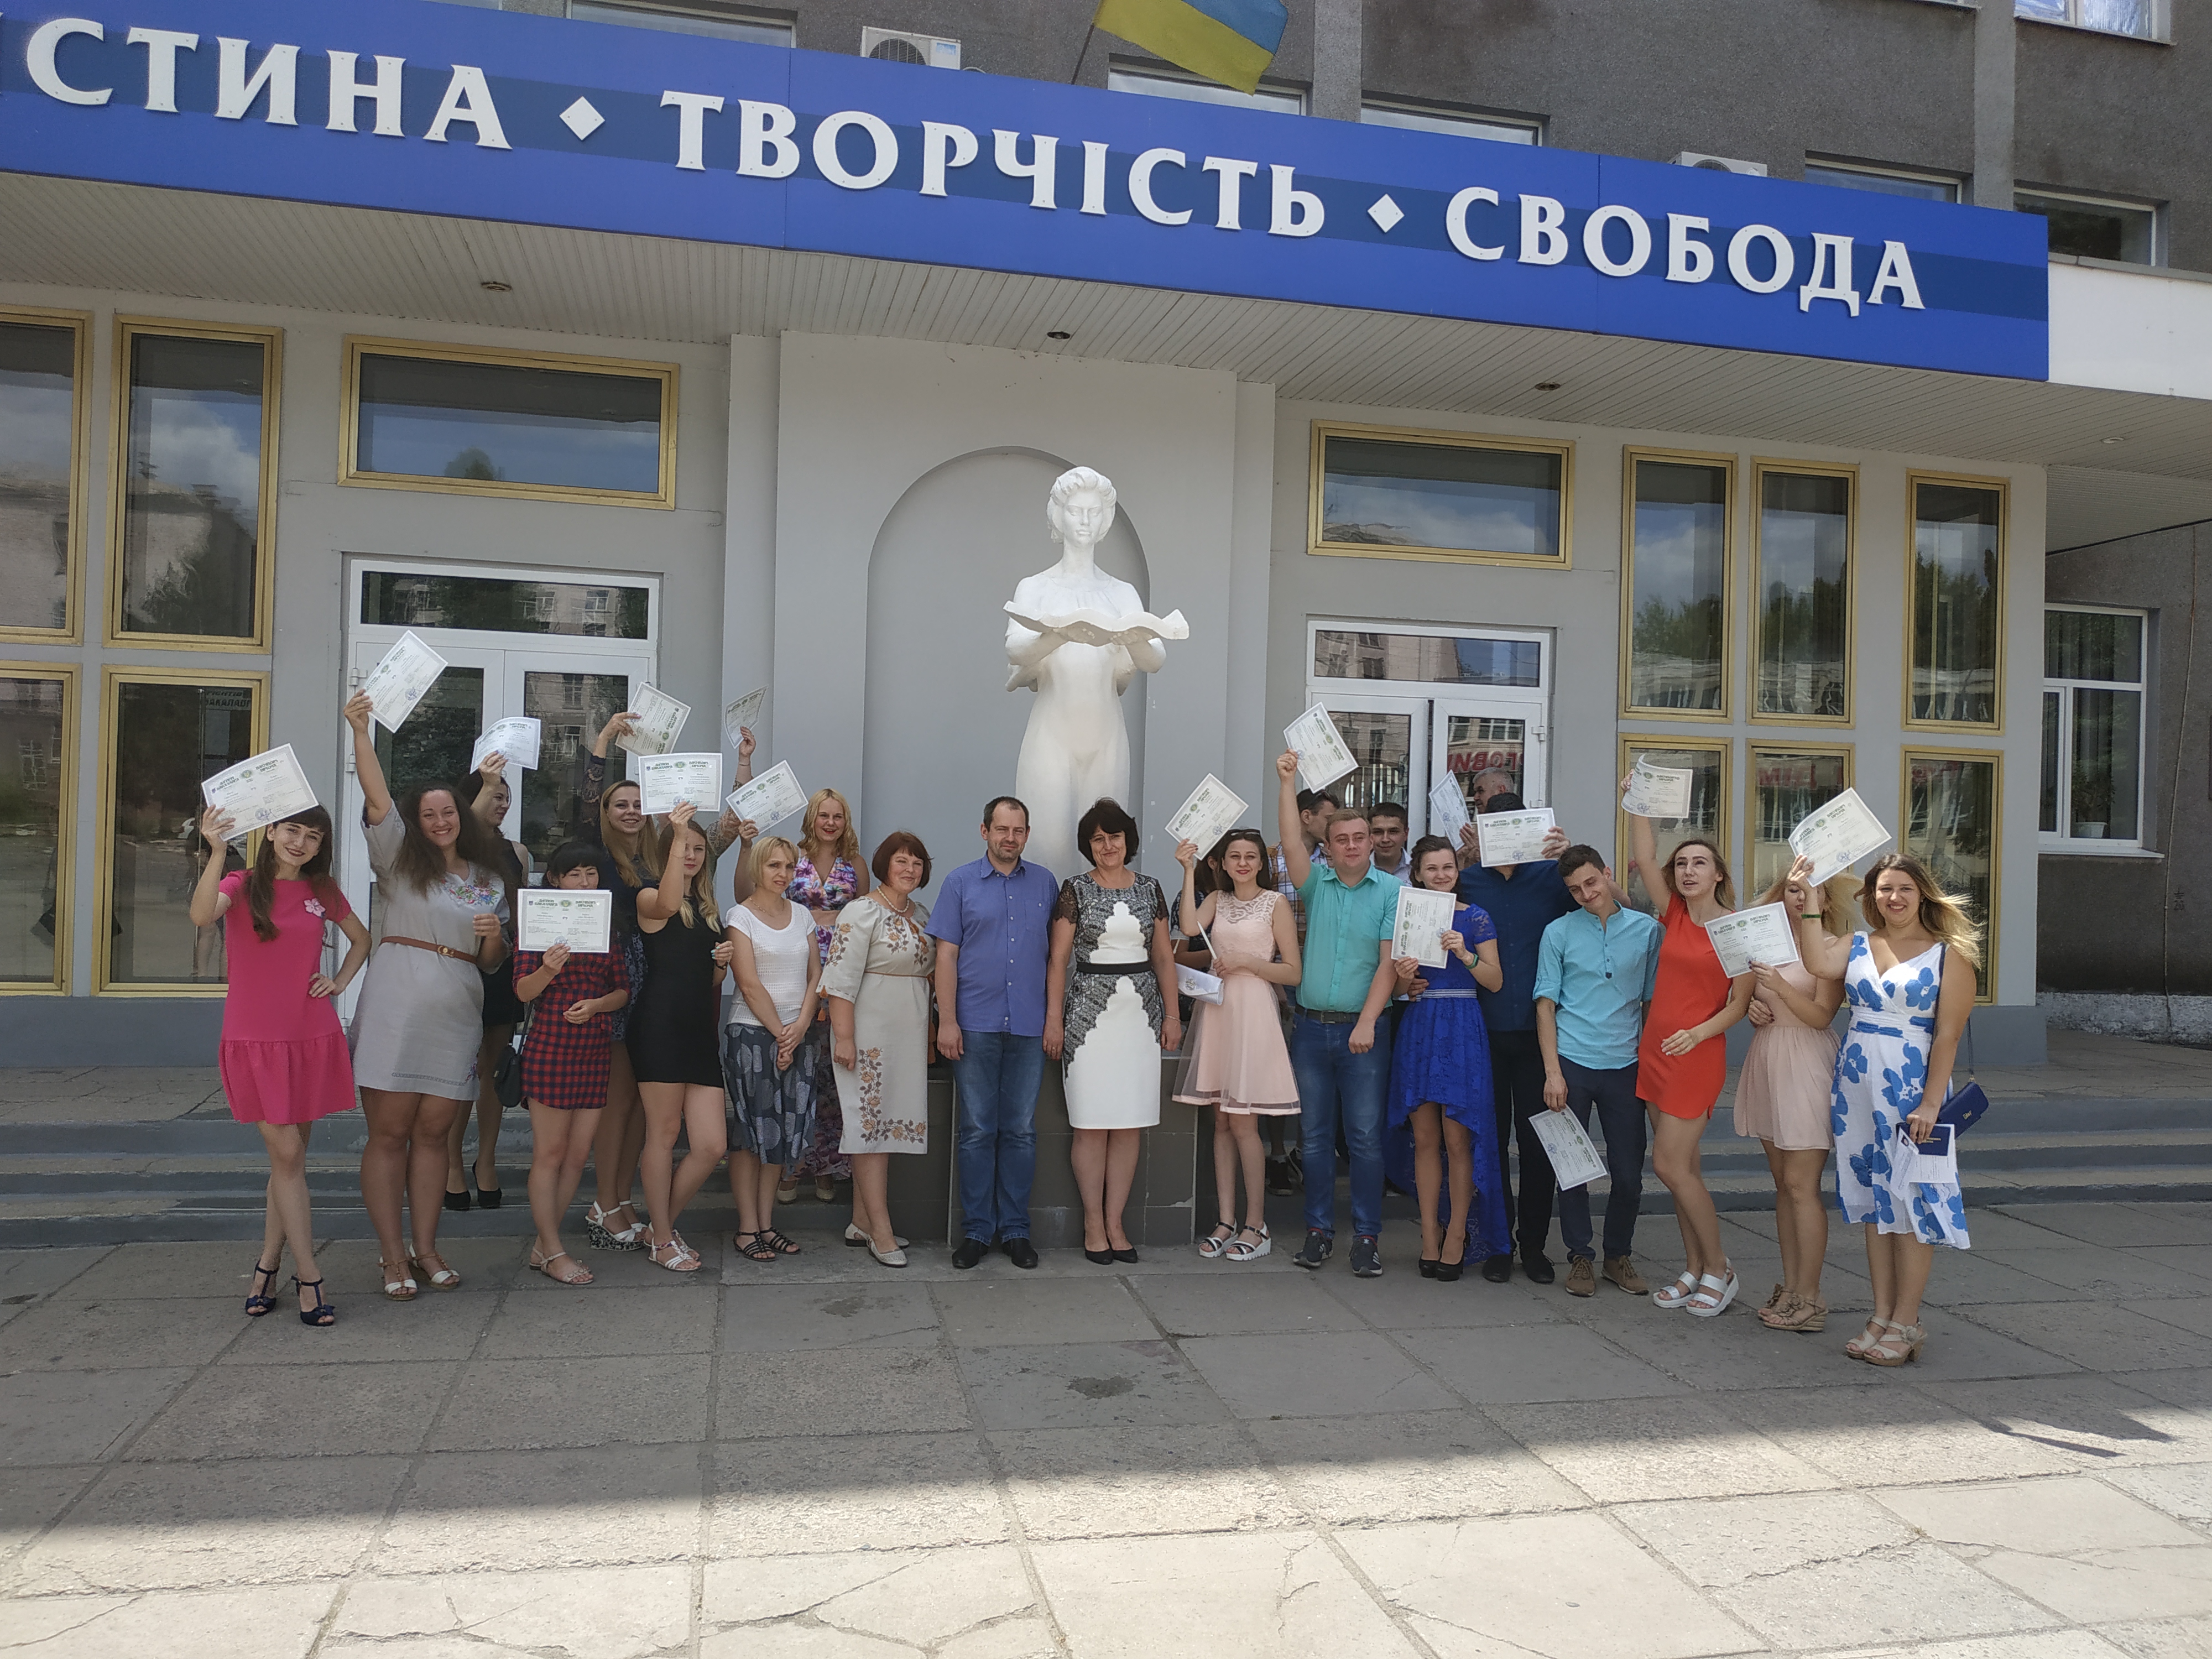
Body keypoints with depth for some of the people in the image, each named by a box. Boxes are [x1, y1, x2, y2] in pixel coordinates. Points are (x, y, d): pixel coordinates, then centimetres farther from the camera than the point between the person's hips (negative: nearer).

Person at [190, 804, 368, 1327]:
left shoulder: (323, 892, 8)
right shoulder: (243, 885, -2)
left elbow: (362, 939, 23)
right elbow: (202, 916, -25)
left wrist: (340, 981, 8)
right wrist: (218, 852, -35)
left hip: (312, 1038, 3)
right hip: (254, 1039, -3)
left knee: (291, 1156, 9)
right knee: (287, 1155, -5)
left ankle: (268, 1264, 24)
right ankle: (308, 1276, 1)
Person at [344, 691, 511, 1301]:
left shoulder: (488, 880, 16)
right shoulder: (400, 859, 8)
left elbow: (491, 959, 18)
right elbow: (377, 795, -6)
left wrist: (495, 936, -4)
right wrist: (360, 730, -16)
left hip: (456, 1014, 3)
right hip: (396, 1006, -3)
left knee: (433, 1132, 6)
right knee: (390, 1132, -1)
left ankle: (425, 1248, 15)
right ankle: (392, 1255, 6)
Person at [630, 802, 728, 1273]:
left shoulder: (709, 910, 20)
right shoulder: (650, 899, 0)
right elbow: (668, 905, -27)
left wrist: (724, 964, 9)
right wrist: (678, 836, -30)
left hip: (700, 1031, 6)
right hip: (660, 1026, -6)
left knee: (712, 1145, 0)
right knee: (664, 1134, 0)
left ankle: (663, 1227, 19)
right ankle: (663, 1240, 14)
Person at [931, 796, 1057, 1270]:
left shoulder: (1045, 884, 10)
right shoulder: (961, 883, 4)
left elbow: (1057, 952, 13)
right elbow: (947, 955, 1)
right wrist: (947, 1021, -6)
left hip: (1029, 1026, 2)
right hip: (975, 1025, -1)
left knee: (1021, 1131, 6)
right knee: (977, 1130, 3)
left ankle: (1015, 1228, 15)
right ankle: (976, 1230, 12)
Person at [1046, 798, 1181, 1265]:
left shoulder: (1149, 889, 10)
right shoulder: (1075, 890, 1)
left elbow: (1163, 955, 14)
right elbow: (1058, 958, -1)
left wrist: (1172, 1013, 7)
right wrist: (1053, 1020, -6)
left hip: (1141, 1012, 3)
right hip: (1090, 1012, -3)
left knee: (1131, 1124, 4)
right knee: (1092, 1124, -2)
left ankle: (1115, 1222, 13)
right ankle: (1093, 1223, 9)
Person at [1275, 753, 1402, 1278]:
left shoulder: (1391, 891, 0)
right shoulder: (1317, 884, 8)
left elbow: (1389, 962, -7)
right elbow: (1290, 843, -9)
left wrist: (1367, 1022, -15)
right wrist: (1288, 783, -16)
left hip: (1362, 1030, -3)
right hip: (1312, 1027, 3)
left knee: (1365, 1137, -1)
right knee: (1316, 1136, 8)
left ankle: (1366, 1236, 7)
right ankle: (1319, 1230, 16)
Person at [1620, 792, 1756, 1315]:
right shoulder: (1675, 915, 7)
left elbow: (1741, 1002, -8)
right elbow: (1645, 856, 1)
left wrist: (1697, 1034, -21)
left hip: (1698, 1054, -6)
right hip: (1656, 1049, 6)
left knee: (1670, 1165, -8)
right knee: (1683, 1167, 10)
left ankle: (1719, 1270, 8)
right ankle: (1695, 1271, 19)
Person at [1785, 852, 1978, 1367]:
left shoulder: (1949, 955, -3)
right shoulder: (1859, 946, 9)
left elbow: (1948, 1034, -9)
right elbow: (1818, 963, -13)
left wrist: (1930, 1102, -15)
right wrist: (1807, 905, -15)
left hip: (1911, 1087, -5)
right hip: (1858, 1086, 5)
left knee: (1909, 1201, -1)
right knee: (1874, 1203, 10)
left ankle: (1906, 1323, 8)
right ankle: (1881, 1314, 18)